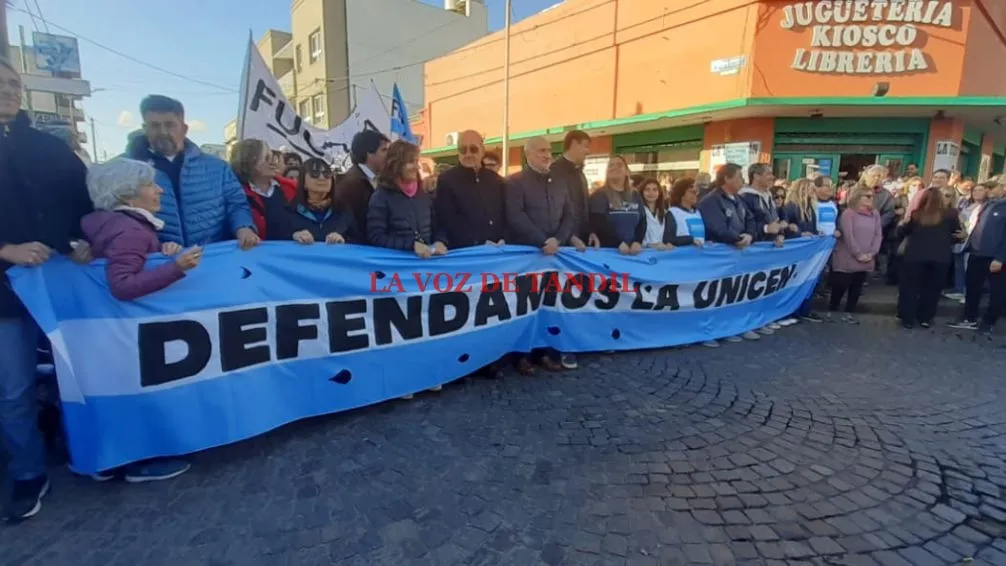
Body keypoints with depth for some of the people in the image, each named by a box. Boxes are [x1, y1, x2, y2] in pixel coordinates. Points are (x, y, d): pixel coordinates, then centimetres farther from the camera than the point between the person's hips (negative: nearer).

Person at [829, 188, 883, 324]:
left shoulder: (875, 214, 10)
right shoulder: (848, 213, -7)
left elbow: (879, 235, 6)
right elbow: (848, 236, -13)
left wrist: (872, 253, -6)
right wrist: (858, 254, -15)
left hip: (866, 260, 5)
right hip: (847, 259, -5)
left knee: (857, 288, 7)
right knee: (840, 287, 0)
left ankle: (849, 313, 15)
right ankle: (831, 311, 13)